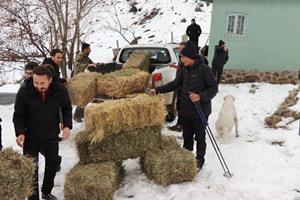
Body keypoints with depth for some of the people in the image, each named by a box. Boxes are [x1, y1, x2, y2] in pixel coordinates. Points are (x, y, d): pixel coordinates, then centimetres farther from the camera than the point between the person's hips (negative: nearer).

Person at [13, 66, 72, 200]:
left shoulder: (60, 90, -19)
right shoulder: (24, 92, -23)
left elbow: (67, 109, -2)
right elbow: (18, 115, -11)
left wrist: (67, 125, -17)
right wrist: (20, 132, -26)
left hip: (51, 136, 3)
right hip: (30, 137, -3)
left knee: (53, 164, 19)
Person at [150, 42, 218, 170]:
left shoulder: (204, 69, -17)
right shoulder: (185, 70, 4)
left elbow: (214, 88, -15)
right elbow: (175, 84, 10)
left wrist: (200, 96, -29)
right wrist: (158, 90, 3)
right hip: (186, 111, 6)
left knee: (199, 137, 10)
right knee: (187, 136, 17)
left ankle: (199, 160, 28)